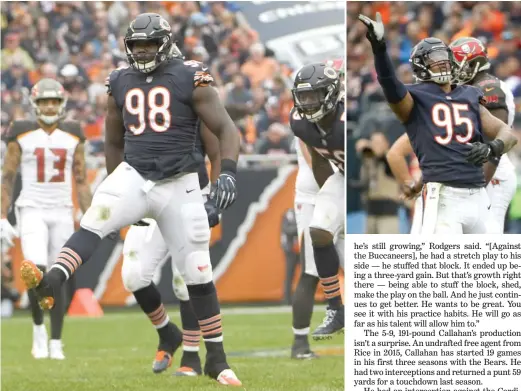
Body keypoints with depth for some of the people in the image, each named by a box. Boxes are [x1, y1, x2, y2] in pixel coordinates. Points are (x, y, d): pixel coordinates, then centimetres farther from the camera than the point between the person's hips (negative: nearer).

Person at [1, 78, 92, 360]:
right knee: (37, 272, -18)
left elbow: (81, 181, 9)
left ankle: (56, 342, 10)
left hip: (62, 212, 2)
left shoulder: (73, 137, 5)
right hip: (32, 210, -2)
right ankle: (38, 327, 6)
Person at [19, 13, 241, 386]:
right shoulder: (121, 83, 7)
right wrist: (116, 185, 20)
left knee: (198, 274, 1)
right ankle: (49, 285, -46)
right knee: (94, 222, -26)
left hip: (179, 184, -3)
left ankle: (216, 359, 11)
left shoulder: (189, 79, -5)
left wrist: (228, 172, -22)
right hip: (133, 175, 3)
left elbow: (226, 130, -7)